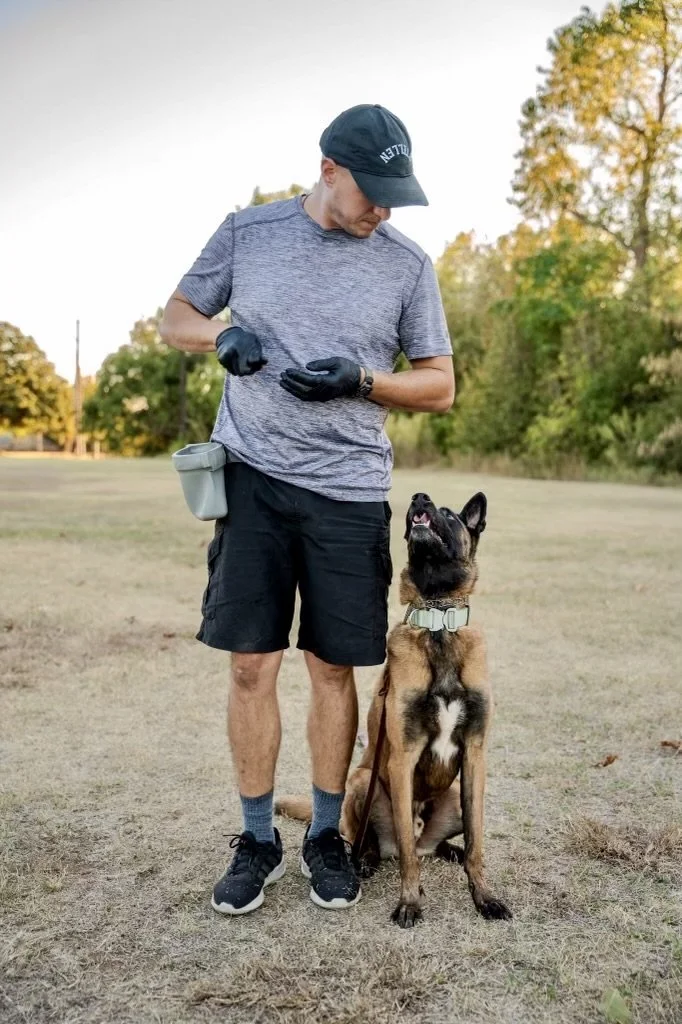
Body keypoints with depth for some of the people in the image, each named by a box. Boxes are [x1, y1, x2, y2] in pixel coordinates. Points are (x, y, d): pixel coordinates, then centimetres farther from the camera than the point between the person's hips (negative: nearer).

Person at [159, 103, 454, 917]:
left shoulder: (407, 264, 5)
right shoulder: (248, 232, 6)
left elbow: (440, 386, 7)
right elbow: (176, 315, 15)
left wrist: (359, 379, -12)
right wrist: (220, 335, -8)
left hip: (348, 490, 0)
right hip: (252, 475, 1)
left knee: (333, 667, 6)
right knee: (251, 664, 2)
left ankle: (326, 835, 25)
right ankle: (257, 839, 20)